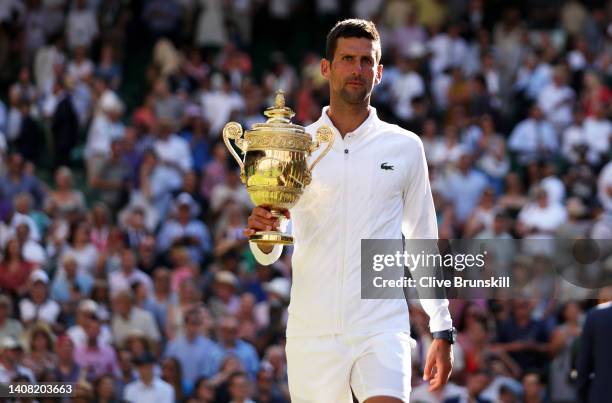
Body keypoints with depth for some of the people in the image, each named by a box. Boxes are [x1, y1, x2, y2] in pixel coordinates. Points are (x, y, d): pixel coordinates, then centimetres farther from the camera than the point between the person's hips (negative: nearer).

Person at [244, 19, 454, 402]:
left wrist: (443, 331, 10)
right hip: (311, 331, 1)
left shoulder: (405, 148, 7)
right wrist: (262, 232, -17)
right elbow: (270, 253, 7)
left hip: (382, 329, -1)